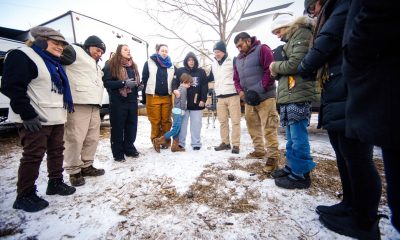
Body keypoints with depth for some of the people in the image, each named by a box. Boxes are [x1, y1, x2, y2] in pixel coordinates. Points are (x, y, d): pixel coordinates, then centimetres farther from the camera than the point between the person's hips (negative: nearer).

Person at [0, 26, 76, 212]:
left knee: (56, 151, 14)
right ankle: (25, 195, 10)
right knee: (33, 155, -4)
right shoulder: (22, 56, -7)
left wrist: (65, 109, 19)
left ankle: (55, 183, 29)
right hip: (35, 119, -9)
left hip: (56, 118, 9)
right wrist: (27, 114, -20)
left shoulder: (54, 63, 20)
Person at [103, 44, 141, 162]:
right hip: (118, 101, -6)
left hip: (132, 101, 6)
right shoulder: (111, 65, -3)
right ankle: (118, 152, 12)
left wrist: (139, 85, 2)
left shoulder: (133, 66, 17)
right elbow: (106, 82, -12)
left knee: (132, 126, 10)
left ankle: (129, 148, 25)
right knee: (118, 127, 1)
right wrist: (124, 83, -22)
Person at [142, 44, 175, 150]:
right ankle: (156, 141, 14)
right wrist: (144, 97, -1)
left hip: (167, 97, 2)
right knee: (155, 121, 1)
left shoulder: (171, 65, 16)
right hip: (153, 96, -2)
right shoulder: (149, 63, 7)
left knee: (166, 121, 4)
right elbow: (144, 80, 4)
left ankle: (166, 141, 14)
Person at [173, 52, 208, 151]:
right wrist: (175, 89, -23)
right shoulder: (180, 71, 7)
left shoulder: (201, 72, 7)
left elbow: (204, 87, 3)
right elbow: (175, 81, -1)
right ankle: (180, 143, 17)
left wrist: (203, 99, -6)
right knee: (182, 124, 7)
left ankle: (196, 143, 16)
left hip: (197, 103, 0)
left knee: (196, 124, 6)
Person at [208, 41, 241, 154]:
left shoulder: (232, 62, -1)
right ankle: (225, 143, 20)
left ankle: (236, 144, 5)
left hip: (233, 95, -5)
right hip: (220, 97, 5)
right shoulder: (213, 65, 13)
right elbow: (211, 78, 26)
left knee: (235, 121, -2)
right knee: (222, 121, 9)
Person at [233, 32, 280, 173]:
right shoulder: (238, 59, 19)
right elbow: (236, 79, 20)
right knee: (253, 126, 12)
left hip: (265, 97, -7)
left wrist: (259, 90, -17)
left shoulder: (262, 50, -2)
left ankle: (273, 157, 0)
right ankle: (259, 150, 27)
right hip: (248, 99, 7)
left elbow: (270, 71, -13)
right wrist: (240, 91, 0)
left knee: (268, 128, -8)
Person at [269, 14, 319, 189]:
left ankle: (300, 174, 3)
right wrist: (277, 71, 5)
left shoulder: (301, 34, -1)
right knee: (291, 137, 13)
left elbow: (295, 64, -15)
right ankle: (291, 167, 22)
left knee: (298, 138, -6)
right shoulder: (292, 39, 25)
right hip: (288, 96, 9)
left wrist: (276, 65, 0)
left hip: (298, 96, -9)